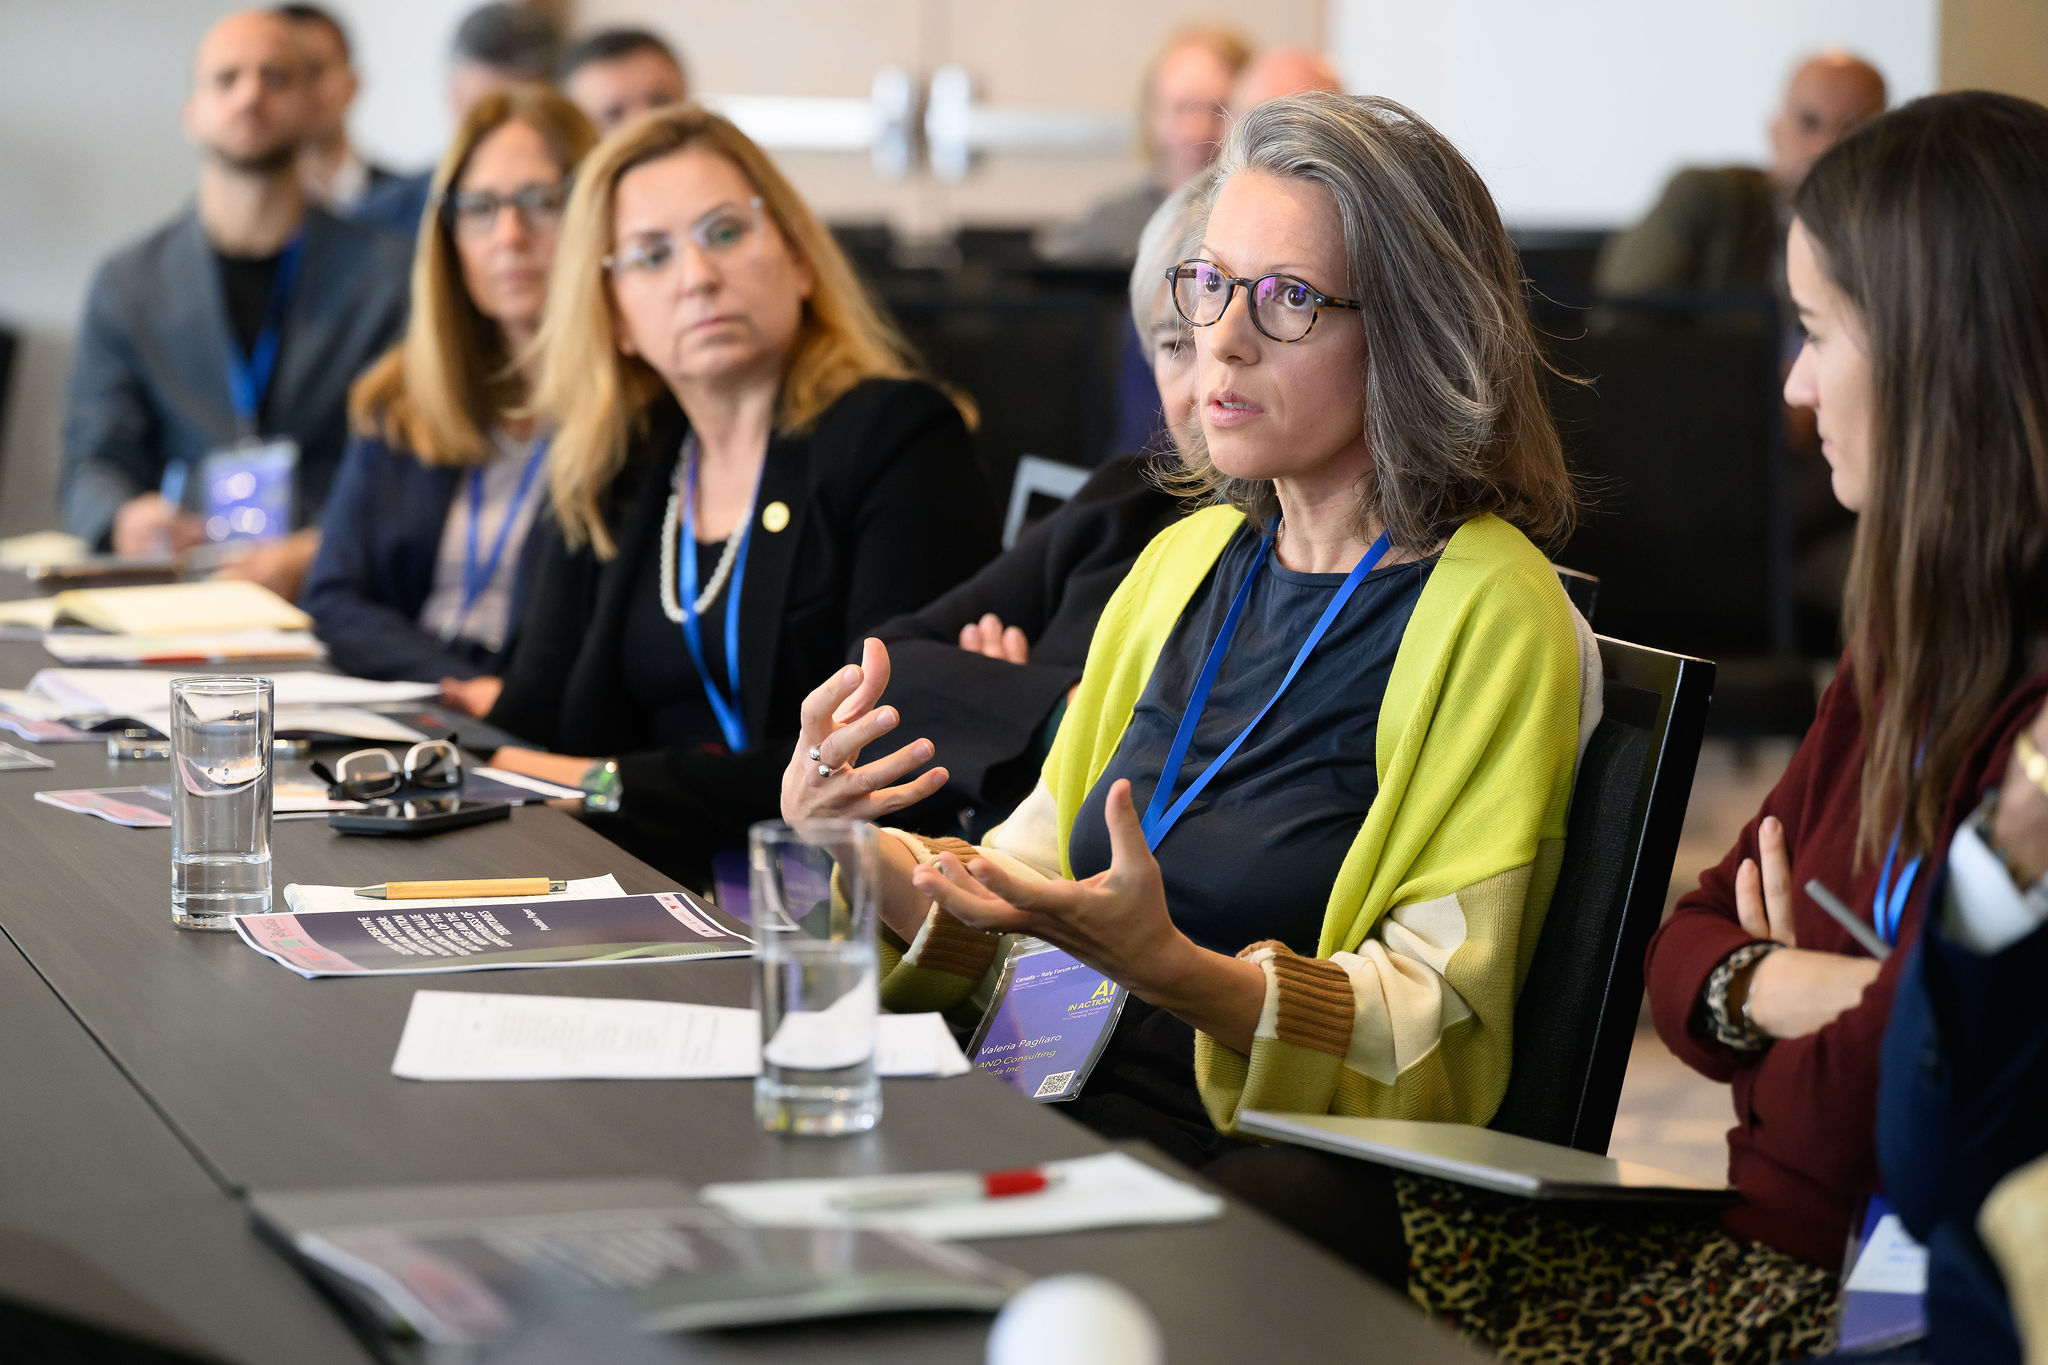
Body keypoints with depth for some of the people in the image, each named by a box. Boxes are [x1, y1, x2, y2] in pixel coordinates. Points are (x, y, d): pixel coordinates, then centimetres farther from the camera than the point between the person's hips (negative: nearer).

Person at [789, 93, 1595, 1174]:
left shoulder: (1491, 613, -9)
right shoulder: (1186, 560, 14)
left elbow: (1440, 1032, -12)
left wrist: (1169, 968, -28)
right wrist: (860, 861, -4)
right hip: (1055, 1117, 6)